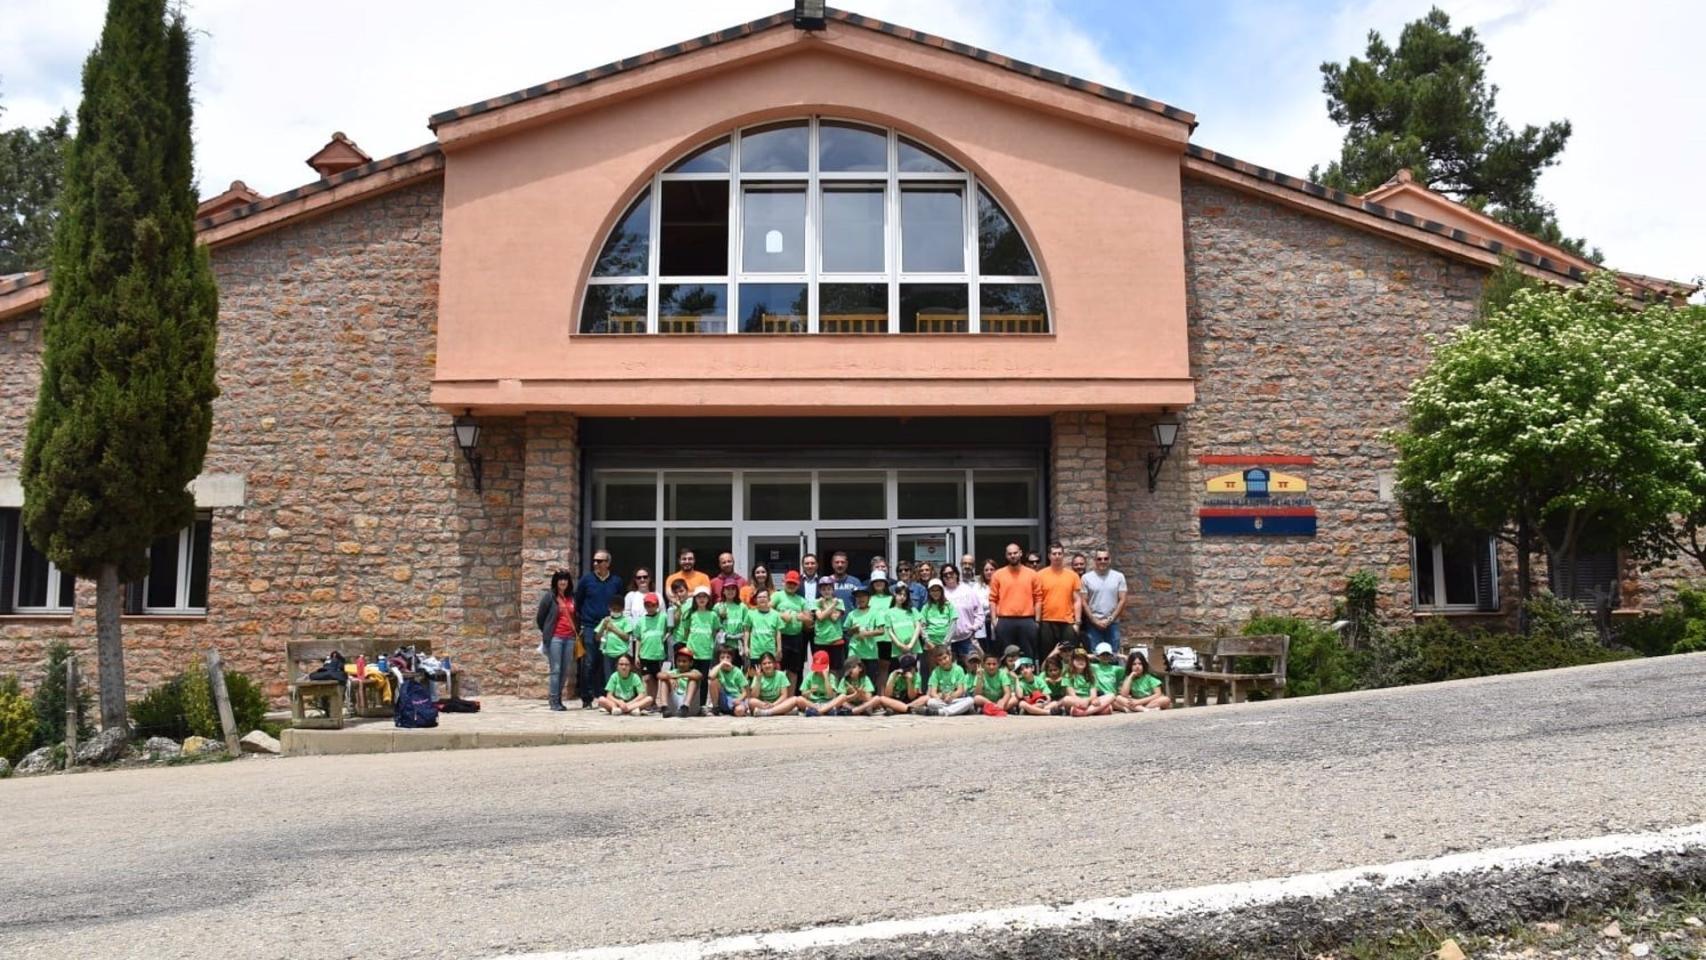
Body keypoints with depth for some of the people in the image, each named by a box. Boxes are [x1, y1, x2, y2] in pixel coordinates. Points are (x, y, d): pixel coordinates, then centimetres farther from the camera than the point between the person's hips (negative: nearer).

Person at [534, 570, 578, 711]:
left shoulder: (572, 597, 11)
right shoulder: (550, 596, -2)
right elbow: (539, 617, 5)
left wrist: (576, 631, 11)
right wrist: (545, 632, 13)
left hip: (569, 637, 5)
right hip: (555, 637, -5)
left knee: (565, 671, 7)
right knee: (556, 669, -6)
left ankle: (558, 699, 17)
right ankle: (554, 701, -1)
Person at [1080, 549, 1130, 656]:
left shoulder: (1119, 577, 4)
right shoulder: (1087, 577, 2)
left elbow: (1122, 601, 1)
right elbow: (1084, 602, 0)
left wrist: (1110, 619, -7)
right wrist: (1095, 621, -7)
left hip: (1113, 624, 1)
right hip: (1093, 624, -1)